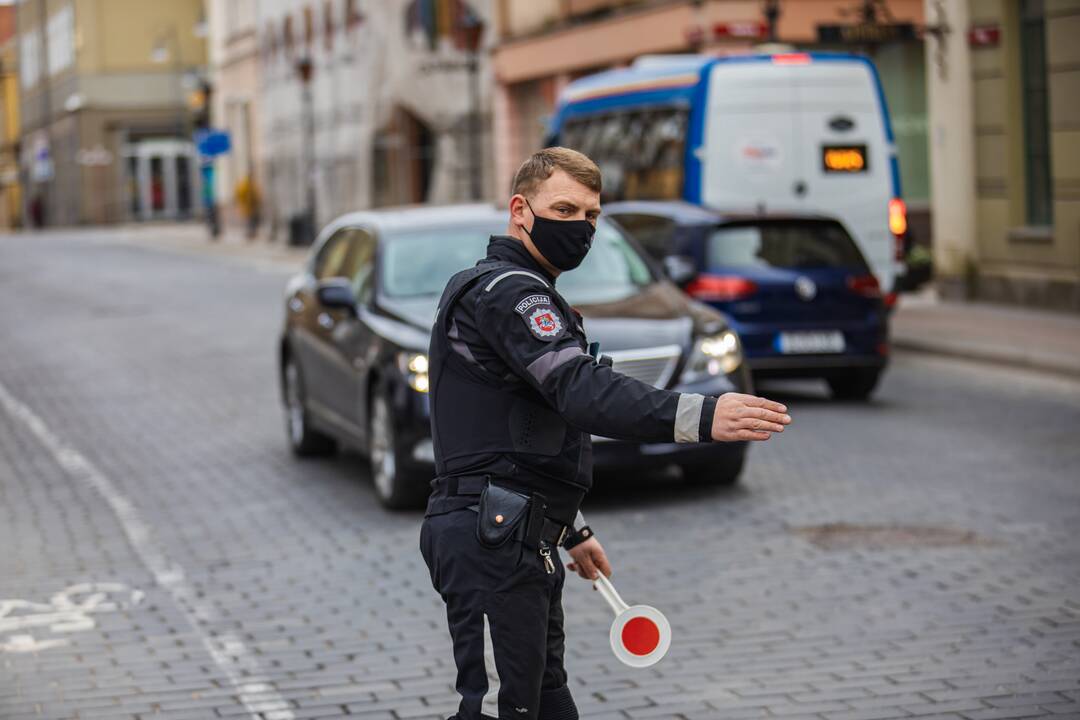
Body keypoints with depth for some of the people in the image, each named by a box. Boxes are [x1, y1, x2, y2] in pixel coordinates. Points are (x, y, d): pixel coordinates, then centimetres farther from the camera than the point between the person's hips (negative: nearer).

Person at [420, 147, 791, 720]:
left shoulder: (495, 289, 23)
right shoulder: (507, 291, -12)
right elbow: (581, 390, -28)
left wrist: (570, 529, 31)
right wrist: (702, 417, -39)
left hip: (519, 540, 11)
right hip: (490, 538, -11)